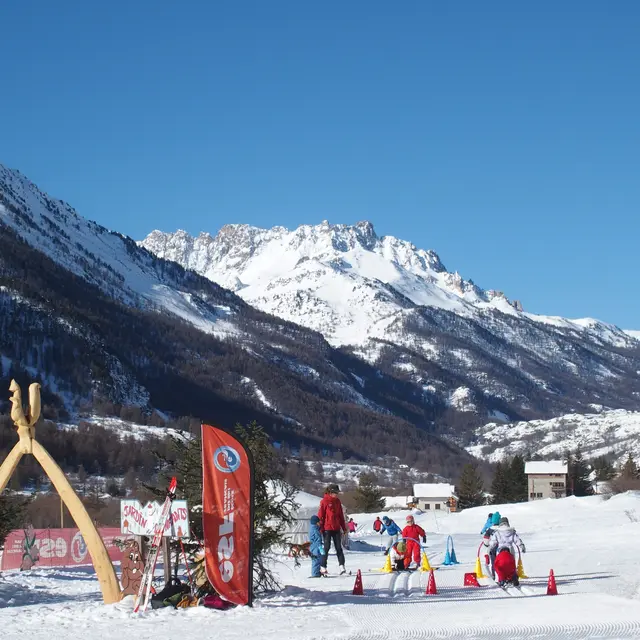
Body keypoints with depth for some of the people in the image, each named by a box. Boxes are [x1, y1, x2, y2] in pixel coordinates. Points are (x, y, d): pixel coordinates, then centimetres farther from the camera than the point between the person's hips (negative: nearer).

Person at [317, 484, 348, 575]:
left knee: (339, 548, 0)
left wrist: (344, 527, 16)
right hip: (327, 528, -5)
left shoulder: (337, 501, 11)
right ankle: (323, 567, 5)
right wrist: (320, 528, -9)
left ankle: (342, 566, -3)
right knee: (326, 547, -2)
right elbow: (320, 515, -6)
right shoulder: (324, 501, -6)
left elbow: (341, 515, 17)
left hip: (336, 528, 5)